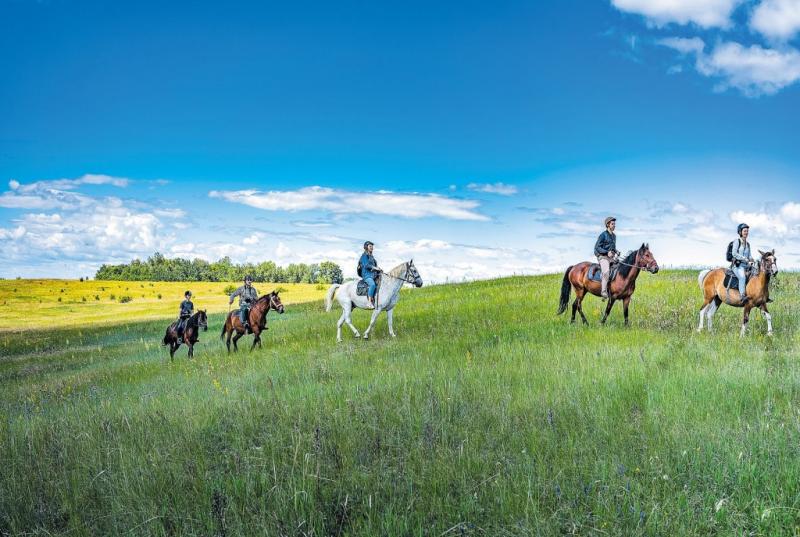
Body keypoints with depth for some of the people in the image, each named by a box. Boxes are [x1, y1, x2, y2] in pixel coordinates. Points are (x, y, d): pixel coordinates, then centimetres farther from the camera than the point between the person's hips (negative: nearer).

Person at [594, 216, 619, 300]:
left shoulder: (614, 236, 18)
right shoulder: (603, 235, -5)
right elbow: (597, 247, -9)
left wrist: (616, 252, 7)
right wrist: (607, 252, -20)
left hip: (612, 257, 8)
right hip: (603, 257, -8)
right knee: (606, 271, -32)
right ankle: (604, 292, -34)